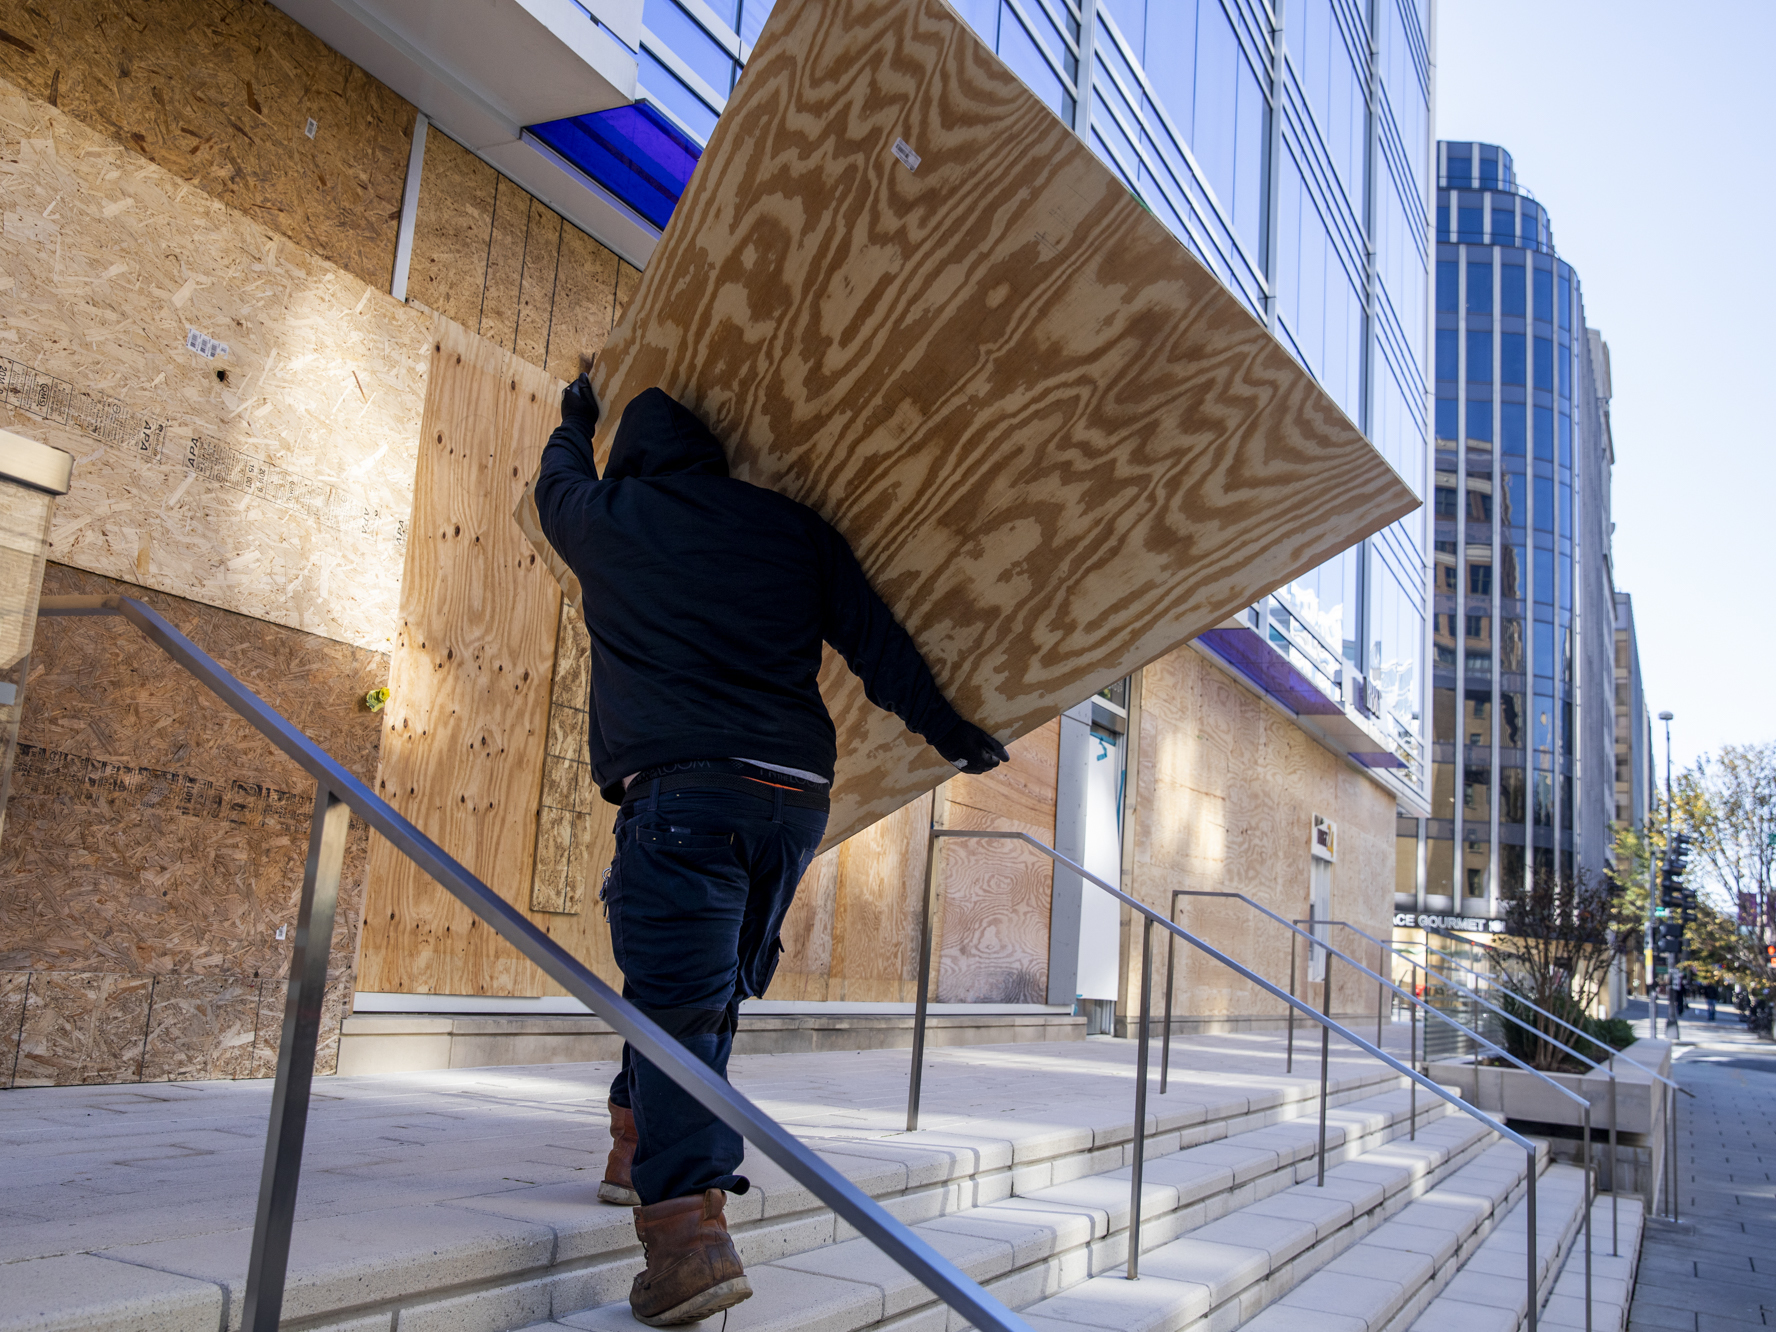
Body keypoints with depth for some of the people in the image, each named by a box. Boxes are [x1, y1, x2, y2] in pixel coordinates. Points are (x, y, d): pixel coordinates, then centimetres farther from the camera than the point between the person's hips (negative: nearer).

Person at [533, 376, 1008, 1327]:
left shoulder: (608, 519, 10)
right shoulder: (792, 527, 14)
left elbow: (559, 482, 33)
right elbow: (877, 643, 11)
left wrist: (574, 421, 53)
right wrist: (953, 730, 19)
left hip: (683, 791, -4)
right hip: (796, 795, 4)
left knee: (678, 1004, -9)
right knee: (710, 990, 19)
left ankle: (689, 1232, -19)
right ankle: (640, 1150, 33)